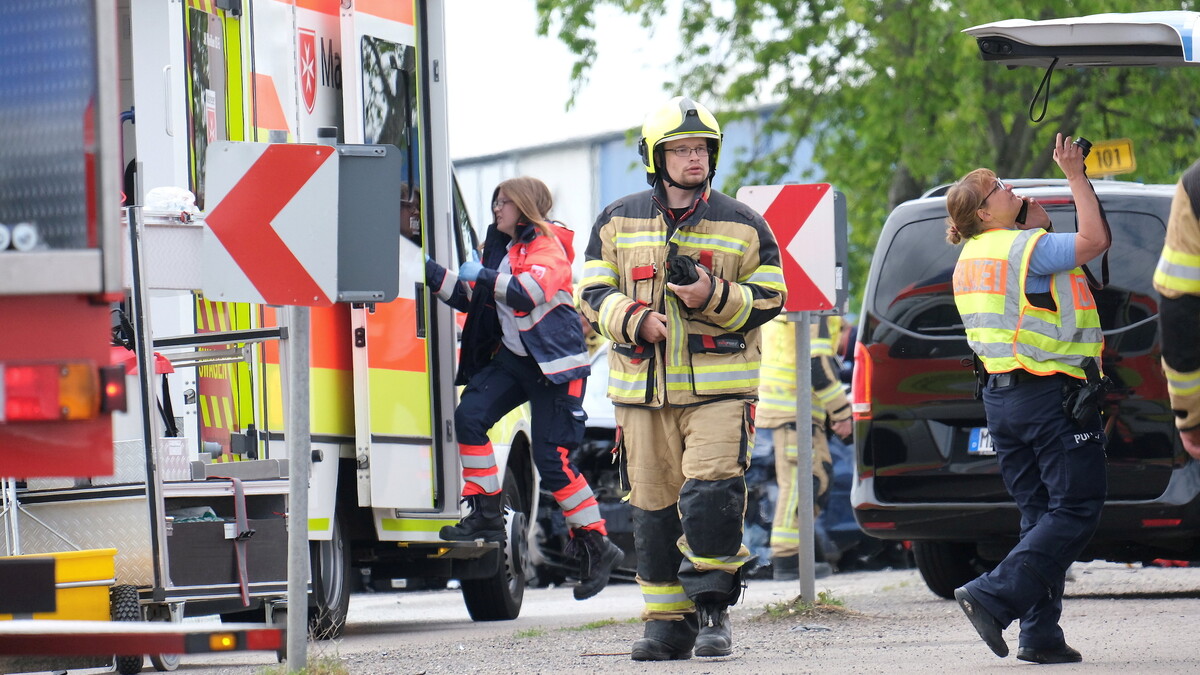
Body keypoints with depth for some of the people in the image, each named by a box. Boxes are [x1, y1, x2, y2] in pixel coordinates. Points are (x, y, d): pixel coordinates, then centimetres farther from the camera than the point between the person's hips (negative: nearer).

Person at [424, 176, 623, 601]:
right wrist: (433, 274, 7)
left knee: (552, 459, -10)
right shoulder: (501, 247, 16)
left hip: (556, 365, -8)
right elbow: (470, 298, 16)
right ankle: (486, 514, -8)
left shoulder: (547, 247, -10)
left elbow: (529, 293, -27)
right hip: (513, 357, 8)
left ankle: (596, 546, 2)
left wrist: (483, 277, -24)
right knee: (469, 415, -15)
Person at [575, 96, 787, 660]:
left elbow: (769, 298, 5)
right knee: (653, 506, 4)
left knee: (710, 496, -17)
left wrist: (714, 297, -13)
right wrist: (635, 319, -12)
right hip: (643, 387, 2)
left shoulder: (742, 225, 6)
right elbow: (593, 292, 8)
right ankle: (667, 623, 13)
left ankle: (714, 612, -6)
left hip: (718, 388, -2)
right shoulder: (618, 222, 10)